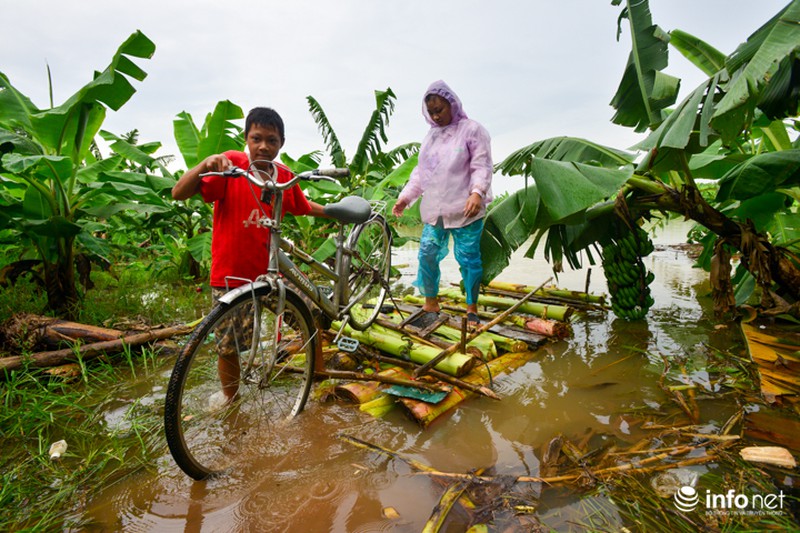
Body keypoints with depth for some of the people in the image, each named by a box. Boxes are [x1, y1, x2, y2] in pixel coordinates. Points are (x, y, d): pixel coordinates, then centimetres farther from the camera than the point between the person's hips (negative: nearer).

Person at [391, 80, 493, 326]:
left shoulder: (472, 130, -3)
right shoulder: (431, 135, 17)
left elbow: (482, 166, -10)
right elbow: (421, 171, 19)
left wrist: (477, 192, -27)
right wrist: (406, 195, 9)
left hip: (465, 211, -6)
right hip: (434, 210, 6)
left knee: (468, 257, 0)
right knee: (427, 253, 5)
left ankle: (472, 308, 16)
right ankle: (430, 302, 21)